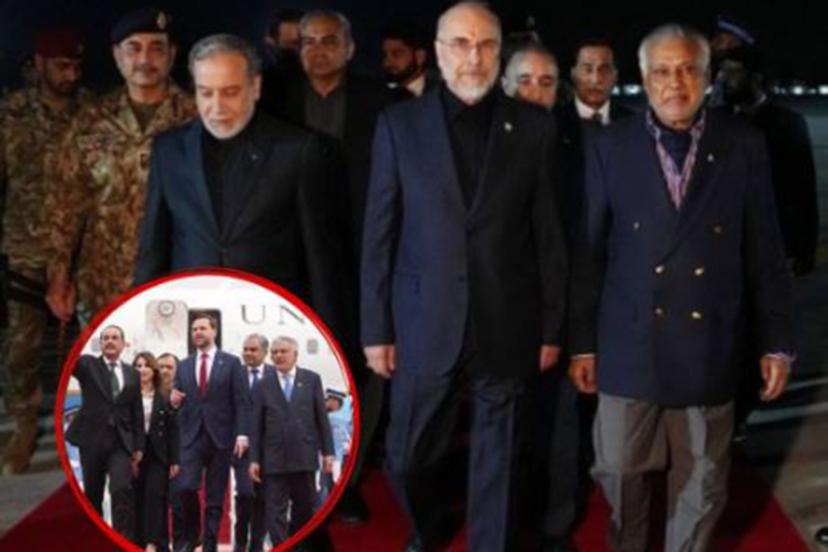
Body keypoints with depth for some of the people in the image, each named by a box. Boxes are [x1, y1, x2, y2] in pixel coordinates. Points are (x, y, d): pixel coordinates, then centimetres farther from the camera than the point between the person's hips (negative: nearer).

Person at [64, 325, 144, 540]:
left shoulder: (132, 373, 11)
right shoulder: (87, 364, 4)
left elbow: (137, 412, 11)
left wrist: (139, 446, 7)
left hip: (121, 441, 1)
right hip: (92, 439, 0)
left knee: (122, 490, -16)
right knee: (93, 494, 8)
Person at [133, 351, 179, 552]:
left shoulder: (165, 397, 4)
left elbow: (173, 430, 3)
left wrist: (174, 460, -1)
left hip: (157, 455, 0)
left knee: (154, 496, -10)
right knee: (137, 499, 4)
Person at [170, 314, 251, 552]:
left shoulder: (231, 363, 2)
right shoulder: (184, 366, 13)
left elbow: (242, 402, -3)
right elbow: (179, 403, 15)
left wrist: (242, 434, -13)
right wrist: (174, 401, -9)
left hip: (221, 436, -2)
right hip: (191, 436, 2)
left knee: (215, 496, 2)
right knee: (186, 487, -13)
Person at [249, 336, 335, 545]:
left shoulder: (312, 379, 6)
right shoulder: (263, 385, 5)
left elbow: (322, 418, 5)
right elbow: (256, 425, 4)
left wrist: (328, 452, 0)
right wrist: (254, 459, -1)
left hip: (304, 457, 1)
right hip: (274, 459, -1)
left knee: (304, 509, 9)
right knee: (275, 511, -4)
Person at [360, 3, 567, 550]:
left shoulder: (534, 126, 1)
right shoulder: (400, 123, 1)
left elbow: (548, 233, 3)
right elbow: (380, 234, 1)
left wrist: (551, 326, 3)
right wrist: (376, 327, -1)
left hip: (506, 328, 0)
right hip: (426, 326, 1)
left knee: (497, 465, 8)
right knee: (409, 459, 12)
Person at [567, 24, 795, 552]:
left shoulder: (744, 145, -1)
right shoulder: (611, 146, -1)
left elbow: (765, 251, 2)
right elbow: (588, 251, 1)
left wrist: (778, 341, 1)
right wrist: (581, 341, 2)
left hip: (709, 349, 0)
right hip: (629, 345, 0)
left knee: (702, 483, 13)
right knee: (620, 473, 11)